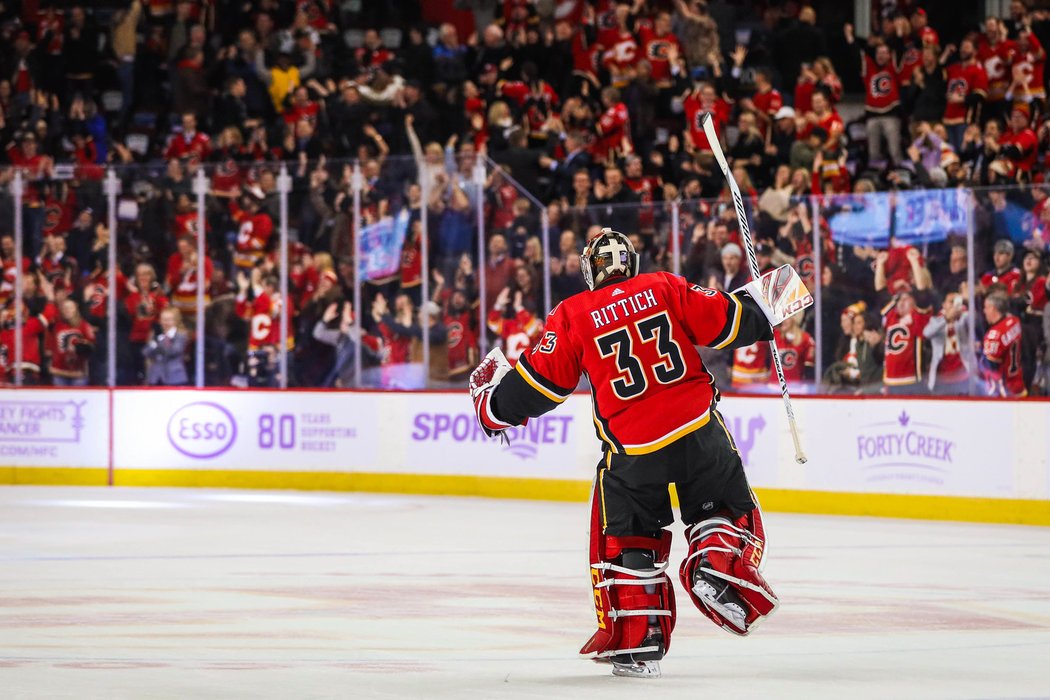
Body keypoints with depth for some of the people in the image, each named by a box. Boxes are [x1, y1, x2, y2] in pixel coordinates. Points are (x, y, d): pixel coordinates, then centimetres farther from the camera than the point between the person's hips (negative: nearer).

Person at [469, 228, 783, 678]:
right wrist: (759, 305, 23)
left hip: (632, 449, -1)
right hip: (698, 430, 1)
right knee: (726, 507, 21)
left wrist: (495, 404, 20)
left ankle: (635, 641, 8)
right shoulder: (666, 288, 6)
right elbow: (726, 322, 4)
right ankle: (718, 564, -8)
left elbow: (538, 385, 3)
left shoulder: (573, 317, 2)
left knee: (622, 540, 14)